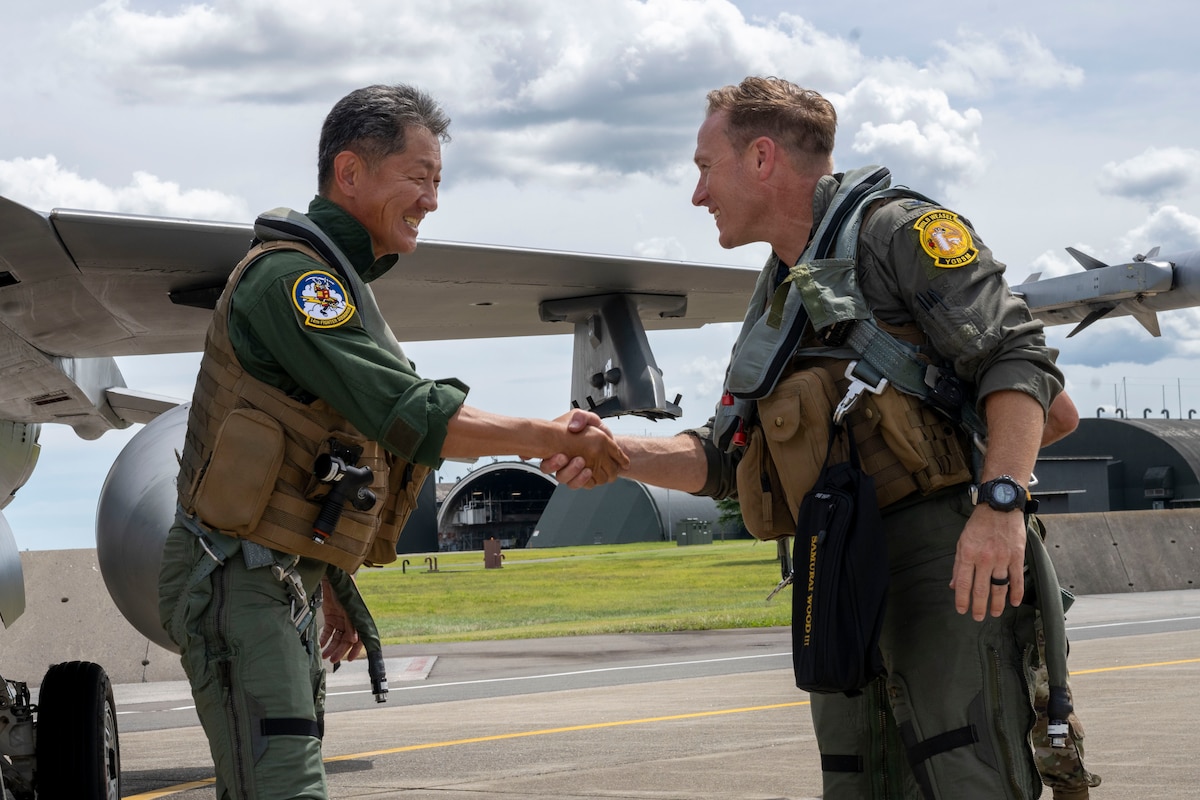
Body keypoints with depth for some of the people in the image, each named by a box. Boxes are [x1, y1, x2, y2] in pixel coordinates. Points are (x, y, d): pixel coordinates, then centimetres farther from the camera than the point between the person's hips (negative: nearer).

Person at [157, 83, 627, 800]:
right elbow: (409, 416, -25)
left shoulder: (340, 283, 18)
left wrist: (331, 587, 22)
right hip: (238, 574, -10)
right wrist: (552, 438, -22)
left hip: (288, 576, 10)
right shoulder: (288, 275, -16)